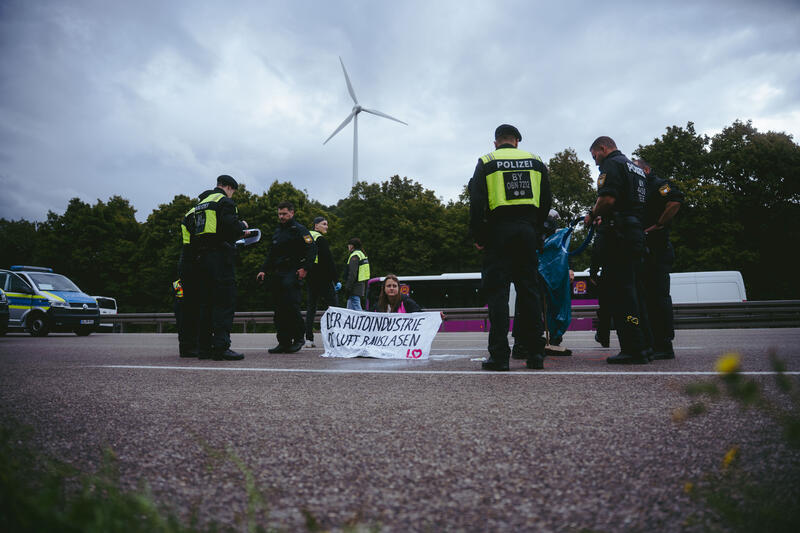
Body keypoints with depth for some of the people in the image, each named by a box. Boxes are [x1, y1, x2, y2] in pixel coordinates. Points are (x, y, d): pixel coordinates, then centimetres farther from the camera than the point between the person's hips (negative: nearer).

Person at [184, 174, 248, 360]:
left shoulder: (199, 204, 23)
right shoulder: (224, 201, -3)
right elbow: (230, 227, -18)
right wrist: (242, 226, 5)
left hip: (200, 259, 8)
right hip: (220, 258, -8)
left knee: (205, 302, 11)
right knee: (224, 302, -9)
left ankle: (204, 347, 13)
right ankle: (221, 347, -15)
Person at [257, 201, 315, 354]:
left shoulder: (299, 230, -1)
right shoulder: (277, 232, 23)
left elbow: (311, 249, -11)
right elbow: (271, 254, 27)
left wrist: (305, 268, -18)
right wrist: (263, 270, 15)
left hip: (293, 273, -8)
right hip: (278, 275, 8)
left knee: (291, 305, -15)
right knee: (280, 310, 5)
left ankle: (299, 337, 0)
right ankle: (284, 343, 9)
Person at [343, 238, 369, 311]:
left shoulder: (355, 256, -13)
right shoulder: (363, 255, 18)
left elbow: (352, 274, -21)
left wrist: (348, 287, -19)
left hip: (355, 288, -10)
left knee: (356, 309, -11)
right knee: (350, 310, 16)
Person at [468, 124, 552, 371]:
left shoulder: (486, 163, 5)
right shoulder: (535, 162, 14)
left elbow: (477, 202, -4)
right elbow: (546, 201, 12)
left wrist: (477, 236, 1)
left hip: (498, 232, -3)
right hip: (527, 231, 3)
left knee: (497, 292, -3)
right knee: (529, 290, 6)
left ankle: (499, 355, -5)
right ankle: (535, 354, 8)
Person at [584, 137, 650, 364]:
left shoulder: (611, 164, -4)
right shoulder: (636, 168, 26)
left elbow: (608, 198, -19)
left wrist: (592, 215, -2)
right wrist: (603, 217, 22)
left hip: (620, 234, -10)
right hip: (637, 232, 10)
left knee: (621, 291, -8)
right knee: (634, 290, 12)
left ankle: (633, 349, -9)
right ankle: (644, 347, 15)